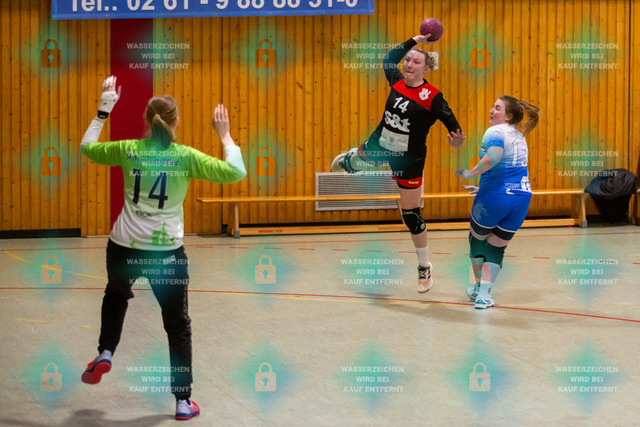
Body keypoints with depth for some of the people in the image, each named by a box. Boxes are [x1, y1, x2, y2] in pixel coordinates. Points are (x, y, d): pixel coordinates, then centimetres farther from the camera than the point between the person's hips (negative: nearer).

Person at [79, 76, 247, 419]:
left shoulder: (129, 150, -2)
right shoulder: (185, 156, -8)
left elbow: (86, 147, 14)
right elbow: (235, 172, -10)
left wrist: (103, 111, 22)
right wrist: (225, 135, 1)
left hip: (124, 248, 2)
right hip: (167, 251, -2)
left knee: (116, 296, 36)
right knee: (178, 325, 11)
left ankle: (105, 354, 22)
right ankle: (183, 401, 9)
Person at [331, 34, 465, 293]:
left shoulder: (433, 97, -22)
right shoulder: (397, 81, -6)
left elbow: (452, 124, -26)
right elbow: (388, 59, 13)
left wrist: (457, 140, -47)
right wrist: (413, 41, 10)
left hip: (409, 161, -5)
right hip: (379, 146, 5)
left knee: (411, 216, 2)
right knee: (354, 164, 37)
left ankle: (425, 267, 20)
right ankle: (349, 158, 79)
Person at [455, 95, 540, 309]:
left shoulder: (495, 132, -8)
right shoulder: (519, 137, 19)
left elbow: (494, 156, -30)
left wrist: (470, 173, -18)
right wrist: (484, 188, 27)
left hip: (495, 198, -6)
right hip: (521, 196, 6)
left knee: (477, 238, 20)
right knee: (497, 247, 14)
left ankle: (479, 286, 31)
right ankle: (484, 294, 2)